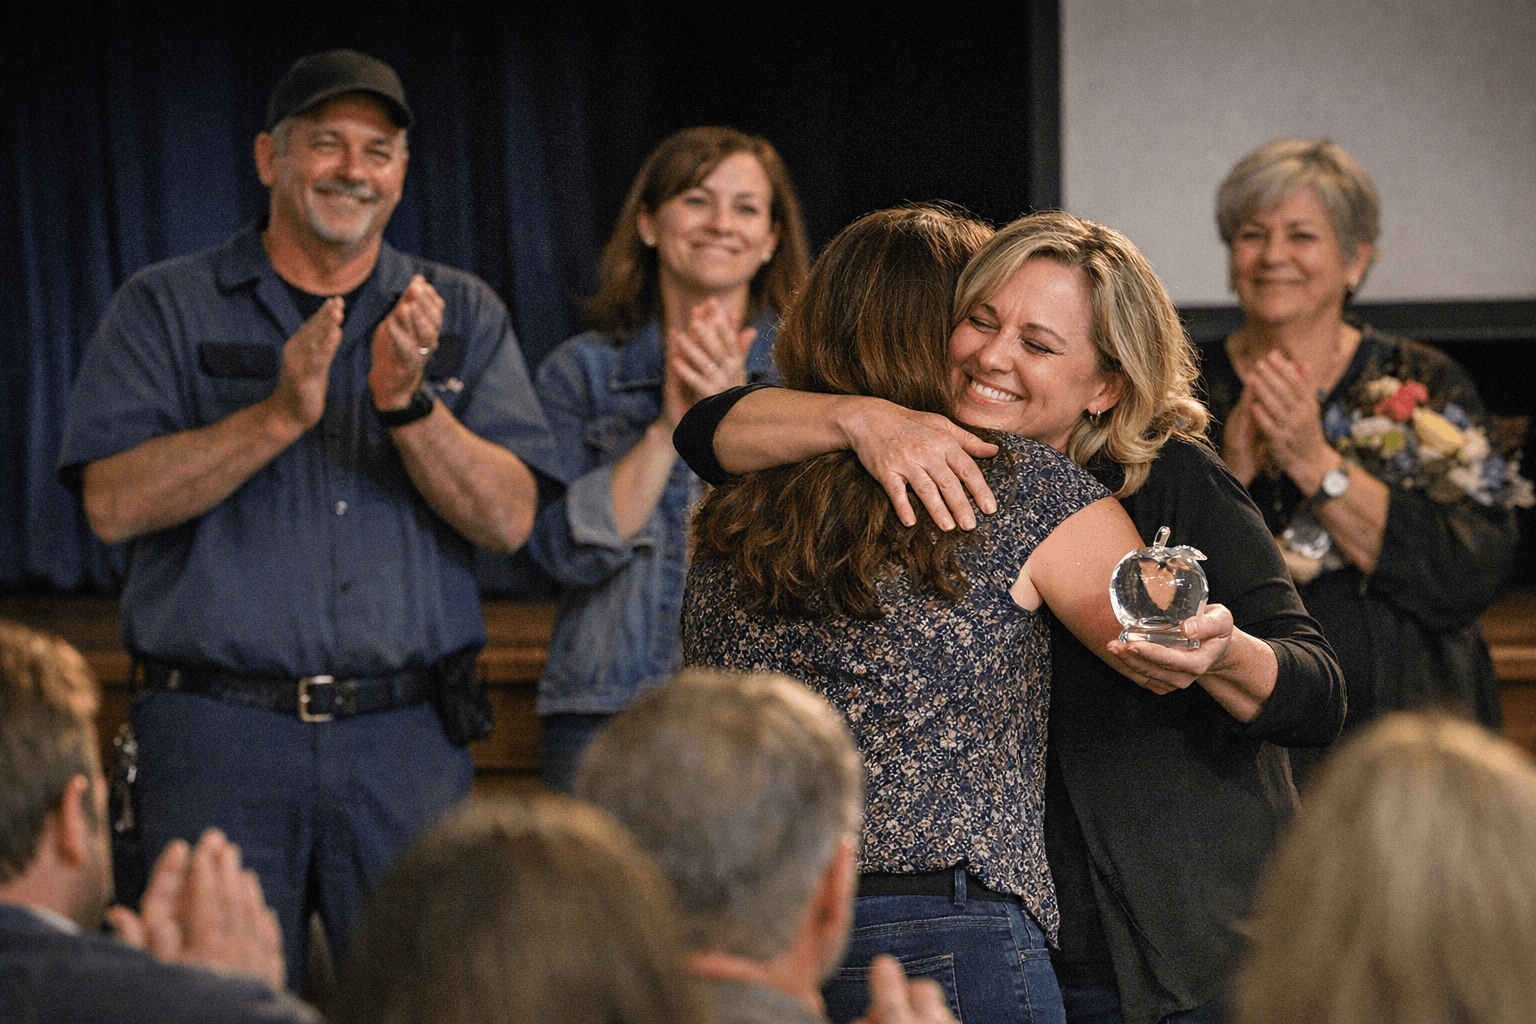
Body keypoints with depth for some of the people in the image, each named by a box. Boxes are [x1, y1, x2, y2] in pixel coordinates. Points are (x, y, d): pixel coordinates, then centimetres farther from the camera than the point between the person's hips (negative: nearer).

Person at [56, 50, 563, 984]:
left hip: (408, 739, 1)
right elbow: (115, 503, -6)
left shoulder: (462, 314, 10)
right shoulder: (166, 308, 6)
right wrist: (280, 415, -17)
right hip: (218, 732, -1)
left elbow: (508, 519, 0)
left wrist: (409, 402, -16)